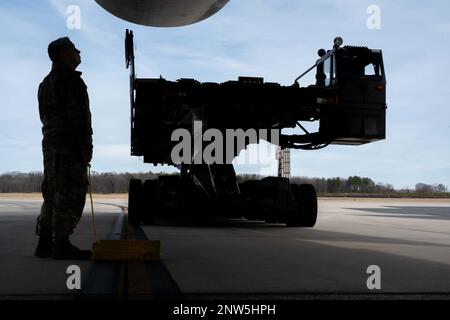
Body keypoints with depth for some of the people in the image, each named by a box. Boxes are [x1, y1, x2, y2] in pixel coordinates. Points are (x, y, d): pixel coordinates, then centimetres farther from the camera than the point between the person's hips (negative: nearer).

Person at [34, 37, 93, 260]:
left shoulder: (46, 83, 23)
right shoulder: (70, 80, -8)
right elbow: (78, 117, -16)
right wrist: (86, 148, -15)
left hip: (50, 144, 10)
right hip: (69, 147, -10)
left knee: (52, 195, 11)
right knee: (71, 195, -8)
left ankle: (45, 243, 13)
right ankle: (61, 245, -9)